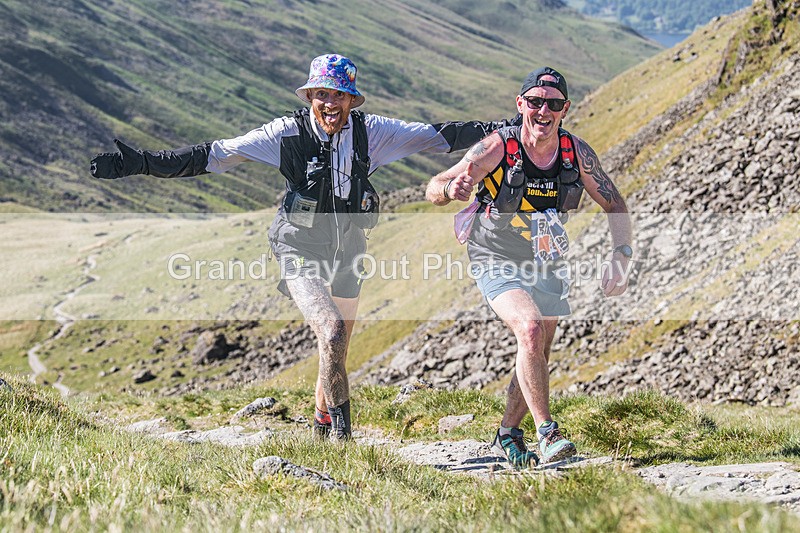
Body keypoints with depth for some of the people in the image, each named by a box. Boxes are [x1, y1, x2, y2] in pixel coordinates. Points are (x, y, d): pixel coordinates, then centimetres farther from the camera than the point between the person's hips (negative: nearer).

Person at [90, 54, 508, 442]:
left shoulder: (370, 132, -7)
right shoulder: (289, 133, -16)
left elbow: (439, 137, 1)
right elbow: (214, 155, -17)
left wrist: (501, 130, -1)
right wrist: (143, 163, -24)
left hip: (347, 254, 4)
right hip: (301, 253, -4)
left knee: (336, 354, 14)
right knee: (333, 332, -26)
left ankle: (322, 432, 36)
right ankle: (341, 430, -12)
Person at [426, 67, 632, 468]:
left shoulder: (576, 152, -12)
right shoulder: (498, 147, -21)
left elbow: (615, 206, -2)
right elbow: (433, 190, -21)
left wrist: (620, 258, -16)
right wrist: (453, 188, -44)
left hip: (547, 266, 5)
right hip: (498, 264, -4)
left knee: (537, 355, 10)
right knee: (531, 329, -28)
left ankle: (507, 435, 33)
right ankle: (547, 433, -19)